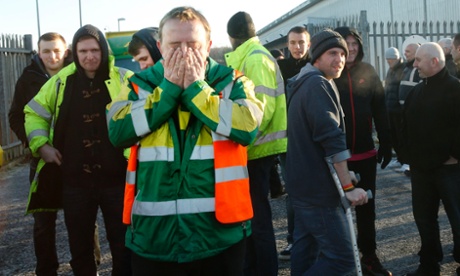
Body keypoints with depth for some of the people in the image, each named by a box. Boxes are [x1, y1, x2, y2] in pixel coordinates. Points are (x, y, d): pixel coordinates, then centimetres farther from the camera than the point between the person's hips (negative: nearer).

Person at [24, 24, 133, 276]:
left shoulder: (123, 79, -3)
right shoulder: (61, 81, 5)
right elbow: (34, 112, 16)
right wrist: (41, 144, 3)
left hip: (115, 178, -2)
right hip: (75, 180, 3)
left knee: (122, 243, 10)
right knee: (79, 244, 16)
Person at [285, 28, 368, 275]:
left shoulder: (303, 83, 17)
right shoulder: (319, 85, -15)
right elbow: (332, 138, -23)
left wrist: (342, 176, 27)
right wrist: (348, 186, -20)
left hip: (304, 182, 11)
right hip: (318, 187, -11)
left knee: (306, 249, 17)